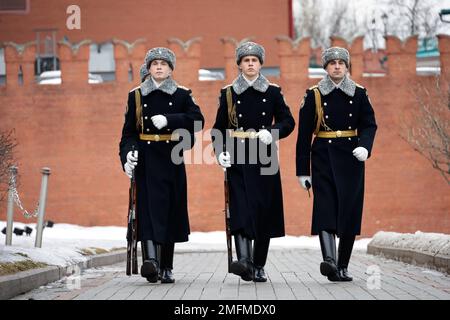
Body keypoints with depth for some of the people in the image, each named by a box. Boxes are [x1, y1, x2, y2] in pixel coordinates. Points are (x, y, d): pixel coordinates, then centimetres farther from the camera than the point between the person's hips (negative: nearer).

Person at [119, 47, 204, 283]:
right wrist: (128, 153, -11)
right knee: (148, 206, -15)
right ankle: (150, 259, -29)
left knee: (170, 210, 3)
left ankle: (166, 267, 11)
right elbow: (129, 131, 6)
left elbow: (198, 120, -7)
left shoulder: (182, 95, 8)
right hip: (146, 161, -1)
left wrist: (169, 120, -19)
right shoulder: (136, 96, 9)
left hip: (172, 160, 1)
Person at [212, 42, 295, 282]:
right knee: (240, 207, -16)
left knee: (264, 209, 1)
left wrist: (271, 132, -14)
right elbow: (219, 128, 9)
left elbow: (288, 122, 6)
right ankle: (244, 260, -28)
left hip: (265, 160, 1)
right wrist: (220, 152, -8)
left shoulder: (273, 92, 9)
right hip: (238, 160, -1)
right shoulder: (228, 93, 8)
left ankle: (258, 266, 9)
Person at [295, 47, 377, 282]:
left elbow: (369, 124, 5)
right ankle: (329, 260, -30)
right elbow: (304, 134, 2)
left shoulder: (359, 94, 8)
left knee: (350, 211, 0)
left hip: (351, 158, 2)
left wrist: (364, 146, -17)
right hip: (324, 158, -2)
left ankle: (342, 267, 8)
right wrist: (303, 170, -1)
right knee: (325, 206, -17)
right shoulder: (314, 95, 3)